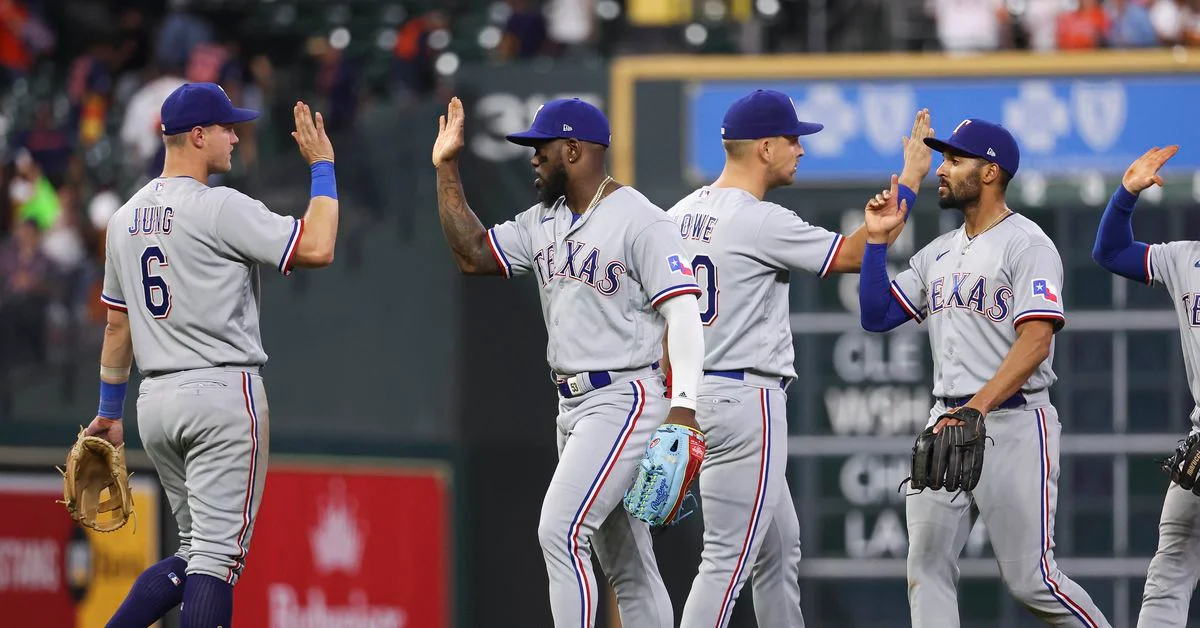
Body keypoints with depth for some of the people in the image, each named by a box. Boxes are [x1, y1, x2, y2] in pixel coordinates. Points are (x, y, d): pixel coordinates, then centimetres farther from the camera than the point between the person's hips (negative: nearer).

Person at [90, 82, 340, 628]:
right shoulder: (221, 208, -12)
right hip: (223, 395, -8)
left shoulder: (126, 218, 12)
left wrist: (110, 411, 25)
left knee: (196, 552, 14)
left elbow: (117, 323, 18)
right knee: (218, 554, -6)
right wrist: (322, 167, -4)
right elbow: (317, 248, -16)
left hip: (157, 400, 8)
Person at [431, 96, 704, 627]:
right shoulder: (544, 221, 12)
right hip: (572, 405, 9)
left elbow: (684, 314, -16)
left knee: (560, 530, -20)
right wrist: (446, 169, 8)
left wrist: (684, 407, -25)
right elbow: (473, 255, 13)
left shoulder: (640, 221, -12)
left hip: (625, 399, -9)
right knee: (625, 562, 10)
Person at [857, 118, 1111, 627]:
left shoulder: (1026, 245, -8)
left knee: (1030, 579, -7)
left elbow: (1035, 341, -20)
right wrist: (877, 240, 7)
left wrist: (977, 407, -30)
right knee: (927, 569, 0)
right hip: (946, 422, 8)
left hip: (1012, 421, -8)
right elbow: (876, 316, 18)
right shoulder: (938, 252, 17)